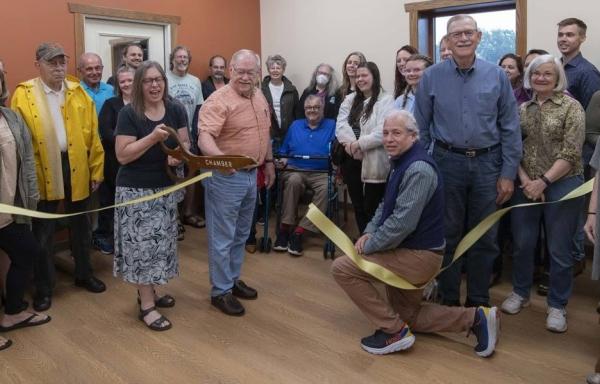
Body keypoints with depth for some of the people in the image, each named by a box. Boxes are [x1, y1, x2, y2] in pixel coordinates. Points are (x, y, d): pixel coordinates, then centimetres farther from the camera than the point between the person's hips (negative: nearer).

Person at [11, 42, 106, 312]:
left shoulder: (79, 93, 4)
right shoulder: (23, 95, -4)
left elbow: (92, 135, 3)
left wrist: (96, 169, 1)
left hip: (78, 171, 3)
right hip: (42, 174, -2)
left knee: (81, 227, 17)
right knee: (43, 234, 9)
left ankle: (84, 274, 35)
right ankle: (44, 287, 24)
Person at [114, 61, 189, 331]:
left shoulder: (176, 110, 1)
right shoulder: (129, 113, -12)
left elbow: (184, 143, 6)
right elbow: (122, 155, -17)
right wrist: (153, 137, -26)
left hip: (166, 187, 5)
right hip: (136, 190, -5)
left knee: (160, 242, 13)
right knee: (143, 244, -1)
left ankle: (148, 292, 32)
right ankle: (147, 306, 8)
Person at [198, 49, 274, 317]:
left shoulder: (260, 97, 8)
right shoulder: (219, 100, -18)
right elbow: (204, 138, -30)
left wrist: (268, 161, 20)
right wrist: (220, 158, -48)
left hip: (251, 175, 8)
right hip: (226, 176, -8)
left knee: (241, 234, 19)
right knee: (222, 237, 2)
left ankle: (234, 279, 35)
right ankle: (220, 291, 15)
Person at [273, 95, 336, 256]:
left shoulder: (331, 125, 12)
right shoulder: (295, 125, 23)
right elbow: (284, 151, 23)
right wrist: (283, 160, 3)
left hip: (320, 173, -1)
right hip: (294, 169, 1)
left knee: (327, 188, -34)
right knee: (293, 181, -35)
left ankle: (299, 231, -30)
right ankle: (285, 227, -27)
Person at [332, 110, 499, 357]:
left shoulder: (418, 169, -23)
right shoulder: (401, 163, 9)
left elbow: (402, 223, -29)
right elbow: (386, 206, 17)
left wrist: (367, 247, -17)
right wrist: (369, 233, -1)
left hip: (418, 255, -11)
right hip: (410, 251, 11)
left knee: (342, 268, -14)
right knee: (408, 316, 22)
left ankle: (394, 331, -6)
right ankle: (475, 317, 19)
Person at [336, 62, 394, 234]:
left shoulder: (386, 100, -6)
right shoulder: (350, 99, 14)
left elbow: (383, 132, -18)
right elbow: (341, 125, 0)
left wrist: (359, 144, -18)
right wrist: (351, 144, -16)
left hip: (373, 162, -6)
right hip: (351, 160, 6)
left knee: (372, 208, 0)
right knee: (357, 204, 15)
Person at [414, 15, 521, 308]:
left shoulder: (496, 76, 0)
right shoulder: (431, 77, -1)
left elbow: (510, 128, 2)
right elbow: (421, 128, 3)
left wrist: (508, 174, -2)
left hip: (487, 163, 1)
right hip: (447, 162, 0)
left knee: (484, 238, 9)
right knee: (448, 235, 9)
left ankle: (479, 303, 25)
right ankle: (448, 301, 24)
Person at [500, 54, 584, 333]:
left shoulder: (571, 107, -4)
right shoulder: (523, 109, 9)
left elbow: (570, 154, -11)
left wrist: (543, 181, -17)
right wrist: (524, 179, -9)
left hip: (561, 185, -4)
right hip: (526, 185, 4)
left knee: (558, 249, 3)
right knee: (522, 243, 10)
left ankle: (557, 305, 18)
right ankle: (520, 292, 30)